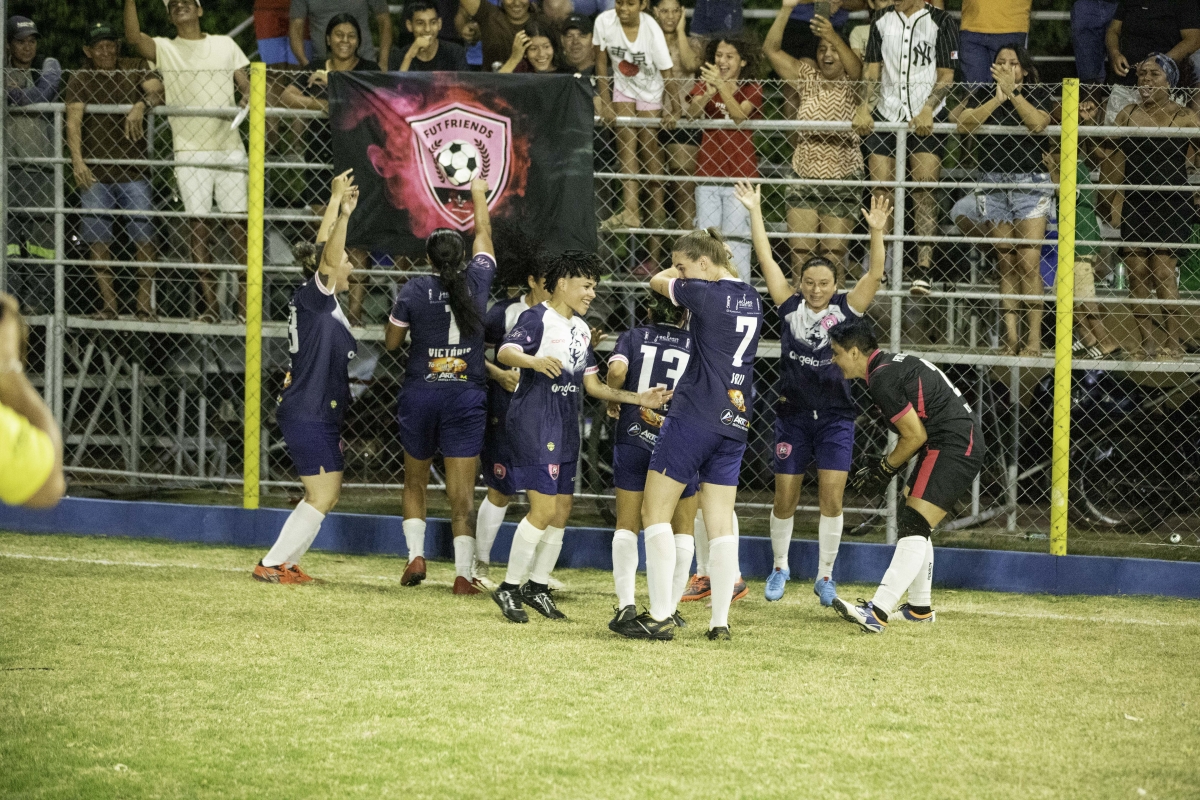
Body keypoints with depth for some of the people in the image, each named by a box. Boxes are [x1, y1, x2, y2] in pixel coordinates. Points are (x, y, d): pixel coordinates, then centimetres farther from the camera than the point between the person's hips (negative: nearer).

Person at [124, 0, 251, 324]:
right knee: (199, 225, -3)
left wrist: (250, 98, -10)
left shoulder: (225, 45, 15)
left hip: (229, 148, 1)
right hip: (190, 150, -1)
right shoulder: (164, 49, 8)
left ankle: (245, 300, 3)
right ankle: (209, 303, 0)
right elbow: (133, 37, -10)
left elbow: (245, 84, 13)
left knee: (238, 224, -1)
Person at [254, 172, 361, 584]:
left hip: (320, 414, 10)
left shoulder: (319, 298, 9)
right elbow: (329, 258, -27)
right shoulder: (312, 298, -14)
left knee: (328, 494, 14)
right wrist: (341, 209, -25)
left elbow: (323, 249, 21)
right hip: (307, 414, -10)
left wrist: (338, 207, 20)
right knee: (321, 496, -7)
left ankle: (287, 562, 20)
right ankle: (271, 564, -3)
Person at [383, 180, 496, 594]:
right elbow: (484, 234, 16)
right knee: (462, 492, 0)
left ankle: (415, 554, 5)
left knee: (415, 482, 20)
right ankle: (463, 574, -5)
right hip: (466, 399, 0)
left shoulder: (413, 291, -7)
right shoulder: (477, 282, -3)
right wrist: (479, 194, 31)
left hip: (420, 394, 0)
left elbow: (391, 341, 4)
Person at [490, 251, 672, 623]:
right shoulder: (538, 318, -9)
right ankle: (509, 588, -3)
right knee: (544, 509, -13)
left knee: (562, 509, 9)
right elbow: (506, 352, -27)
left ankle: (537, 586, 21)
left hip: (566, 426, 9)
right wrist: (534, 361, -50)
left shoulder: (581, 328, 17)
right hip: (534, 422, -9)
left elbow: (592, 384, 19)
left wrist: (638, 398, 9)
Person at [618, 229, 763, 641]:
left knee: (656, 512, 0)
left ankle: (660, 616, -7)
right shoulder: (751, 299, 10)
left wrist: (679, 271, 24)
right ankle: (720, 621, 4)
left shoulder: (706, 294, -11)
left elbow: (658, 281, 5)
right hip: (735, 421, 7)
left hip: (694, 417, -7)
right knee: (720, 523, 8)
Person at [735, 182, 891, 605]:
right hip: (794, 414, 1)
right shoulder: (790, 306, 0)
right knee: (785, 498, 5)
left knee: (831, 498, -6)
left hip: (836, 417, -1)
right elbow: (766, 260, -3)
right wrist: (755, 212, -8)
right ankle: (780, 568, 26)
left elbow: (875, 273, -14)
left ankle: (825, 576, 6)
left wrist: (877, 232, -29)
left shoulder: (847, 308, -2)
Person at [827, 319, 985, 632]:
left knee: (914, 526, -18)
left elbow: (915, 436, -15)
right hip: (963, 444, 11)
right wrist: (885, 468, 15)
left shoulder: (882, 380, -15)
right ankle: (919, 608, 30)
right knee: (912, 521, 21)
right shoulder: (895, 362, 17)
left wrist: (884, 470, -3)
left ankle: (877, 613, -28)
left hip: (952, 449, -11)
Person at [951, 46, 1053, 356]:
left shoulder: (1038, 94, 6)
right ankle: (1011, 340, 2)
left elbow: (1038, 122, -13)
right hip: (994, 183, 2)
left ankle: (1033, 340, -11)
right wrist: (997, 98, -9)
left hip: (1030, 181, -2)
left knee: (1029, 261, -11)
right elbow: (963, 123, -5)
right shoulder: (983, 93, 11)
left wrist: (1012, 92, -13)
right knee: (1006, 263, 2)